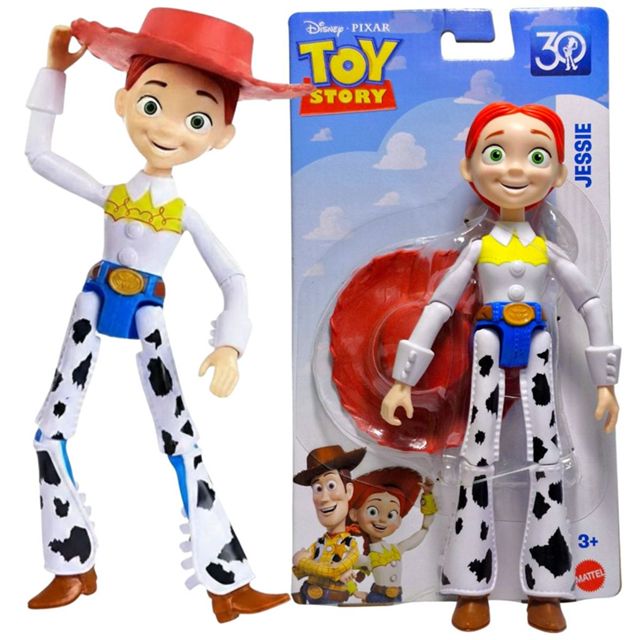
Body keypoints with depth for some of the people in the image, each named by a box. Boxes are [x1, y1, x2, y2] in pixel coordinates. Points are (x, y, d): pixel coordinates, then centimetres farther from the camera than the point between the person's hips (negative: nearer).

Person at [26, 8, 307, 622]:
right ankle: (75, 569, 19)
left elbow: (235, 281, -5)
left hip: (146, 319, -2)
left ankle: (227, 584, 5)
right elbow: (37, 152, 9)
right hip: (94, 310, 2)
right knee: (51, 432, 2)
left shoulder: (188, 213, -4)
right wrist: (55, 70, 11)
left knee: (182, 443, -2)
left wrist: (229, 346, -21)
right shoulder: (111, 193, 1)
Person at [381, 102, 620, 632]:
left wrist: (606, 381, 5)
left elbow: (593, 307, 8)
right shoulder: (477, 248, 0)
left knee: (546, 459, -1)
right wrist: (403, 381, -5)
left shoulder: (549, 250, 3)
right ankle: (474, 590, 7)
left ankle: (545, 592, 10)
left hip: (536, 351, 2)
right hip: (489, 349, -1)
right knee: (478, 457, -4)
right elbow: (437, 308, -1)